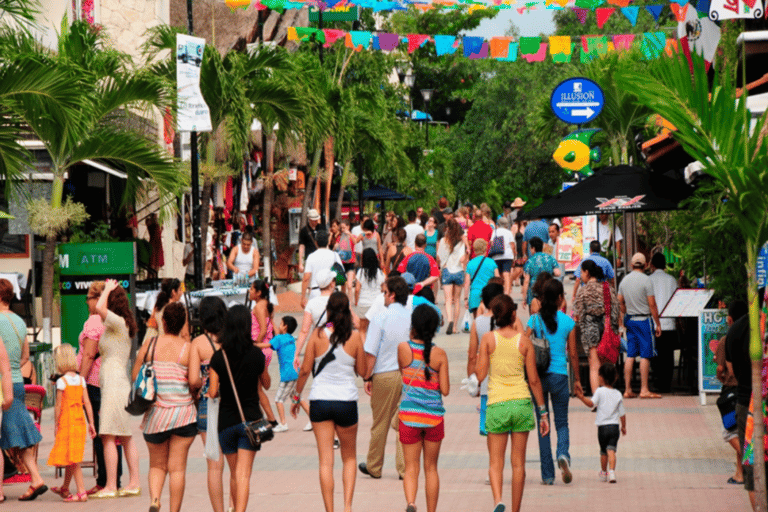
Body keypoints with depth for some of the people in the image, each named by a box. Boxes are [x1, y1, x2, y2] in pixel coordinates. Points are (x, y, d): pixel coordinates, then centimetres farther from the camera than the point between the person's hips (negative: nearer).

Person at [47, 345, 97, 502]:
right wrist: (91, 423, 7)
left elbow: (58, 406, -11)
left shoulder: (61, 381, -11)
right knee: (70, 458, 17)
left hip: (66, 422, -6)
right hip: (80, 421, 6)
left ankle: (82, 491, -9)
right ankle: (65, 490, 28)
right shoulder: (80, 379, 6)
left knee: (73, 459, -4)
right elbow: (87, 403, 4)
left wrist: (56, 425, -4)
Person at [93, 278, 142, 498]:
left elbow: (100, 308, -25)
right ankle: (134, 483, 10)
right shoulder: (115, 326, 15)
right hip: (121, 386, 10)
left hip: (114, 385, -10)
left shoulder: (119, 323, -12)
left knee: (108, 437, -10)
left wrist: (108, 289, -13)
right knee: (126, 438, 9)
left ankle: (110, 487, -11)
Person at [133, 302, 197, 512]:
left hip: (155, 414, 2)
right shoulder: (188, 348, -6)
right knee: (177, 467, 4)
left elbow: (134, 376, 4)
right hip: (183, 412, -2)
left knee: (157, 465, 15)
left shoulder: (149, 345, 0)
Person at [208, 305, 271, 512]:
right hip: (250, 417, -1)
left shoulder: (218, 357, -6)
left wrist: (211, 390, 14)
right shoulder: (257, 355, -4)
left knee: (234, 473, 17)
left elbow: (212, 392, -8)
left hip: (226, 421, 1)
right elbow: (266, 384, 10)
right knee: (244, 473, -6)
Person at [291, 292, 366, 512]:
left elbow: (305, 370, -2)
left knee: (326, 461, 4)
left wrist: (296, 396, 11)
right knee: (349, 457, 17)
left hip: (320, 401, 0)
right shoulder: (354, 337, -5)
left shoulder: (318, 335, -5)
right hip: (346, 401, 0)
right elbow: (362, 371, 4)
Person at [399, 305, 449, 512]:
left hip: (409, 416, -1)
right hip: (434, 417, 1)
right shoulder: (440, 354, -7)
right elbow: (445, 390, -5)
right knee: (431, 467, 15)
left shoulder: (404, 348, -7)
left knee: (411, 466, 3)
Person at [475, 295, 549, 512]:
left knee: (495, 462, 4)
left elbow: (480, 374, -5)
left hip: (497, 404, -1)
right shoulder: (524, 340, 0)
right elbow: (534, 379, 2)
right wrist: (543, 411, 8)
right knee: (518, 463, 8)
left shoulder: (488, 339, -3)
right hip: (521, 401, 1)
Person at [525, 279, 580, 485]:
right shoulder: (568, 322, -2)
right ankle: (563, 454, -19)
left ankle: (547, 475, 8)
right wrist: (577, 379, 12)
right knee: (562, 423, 12)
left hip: (538, 376, 1)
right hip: (559, 376, -1)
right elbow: (573, 354, 1)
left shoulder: (534, 320, -1)